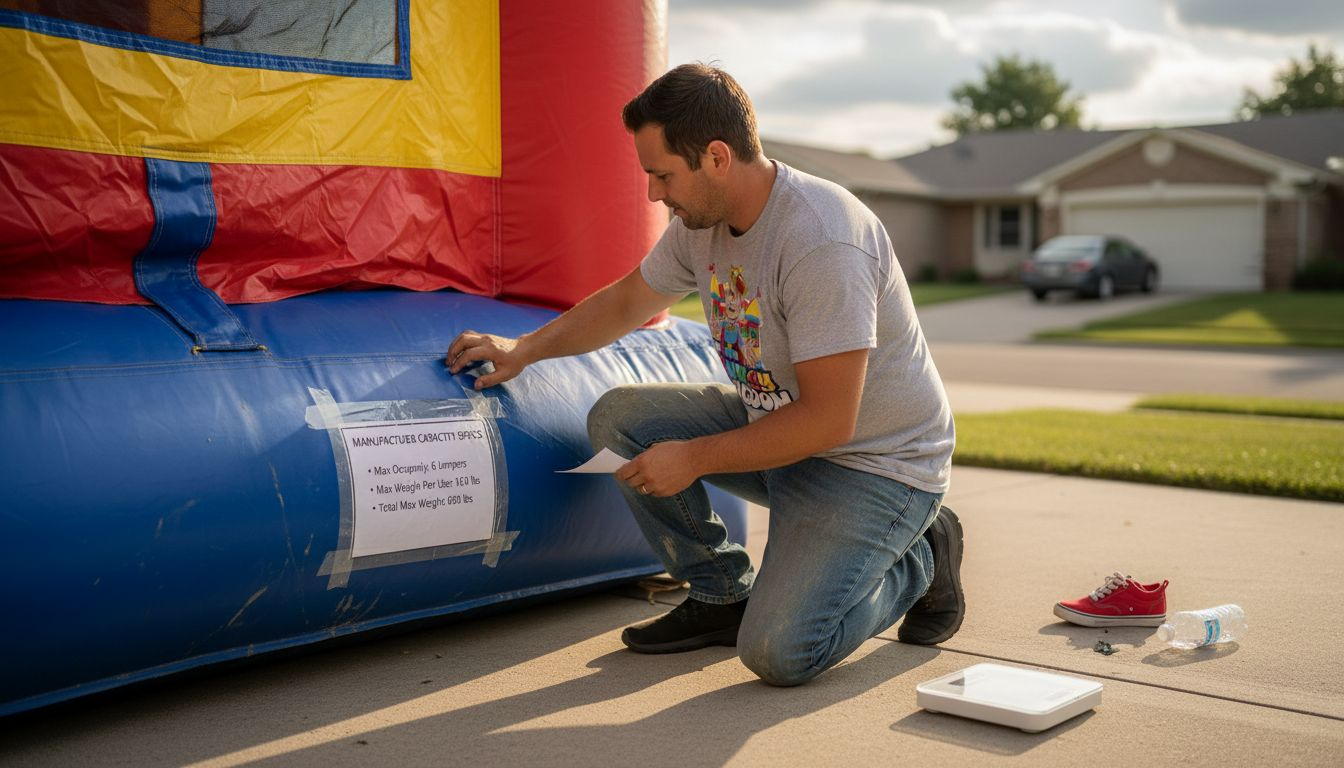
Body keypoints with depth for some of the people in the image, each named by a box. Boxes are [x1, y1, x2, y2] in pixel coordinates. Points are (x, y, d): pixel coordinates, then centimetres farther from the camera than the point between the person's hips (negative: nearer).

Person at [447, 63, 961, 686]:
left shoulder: (823, 243, -30)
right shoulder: (700, 221, -2)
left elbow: (828, 420, -29)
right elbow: (628, 302, 17)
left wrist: (693, 459, -22)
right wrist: (524, 349, 9)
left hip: (877, 461, -8)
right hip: (772, 422, 8)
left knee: (778, 652, -22)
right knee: (617, 418, -5)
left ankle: (918, 557, 7)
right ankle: (721, 594, 7)